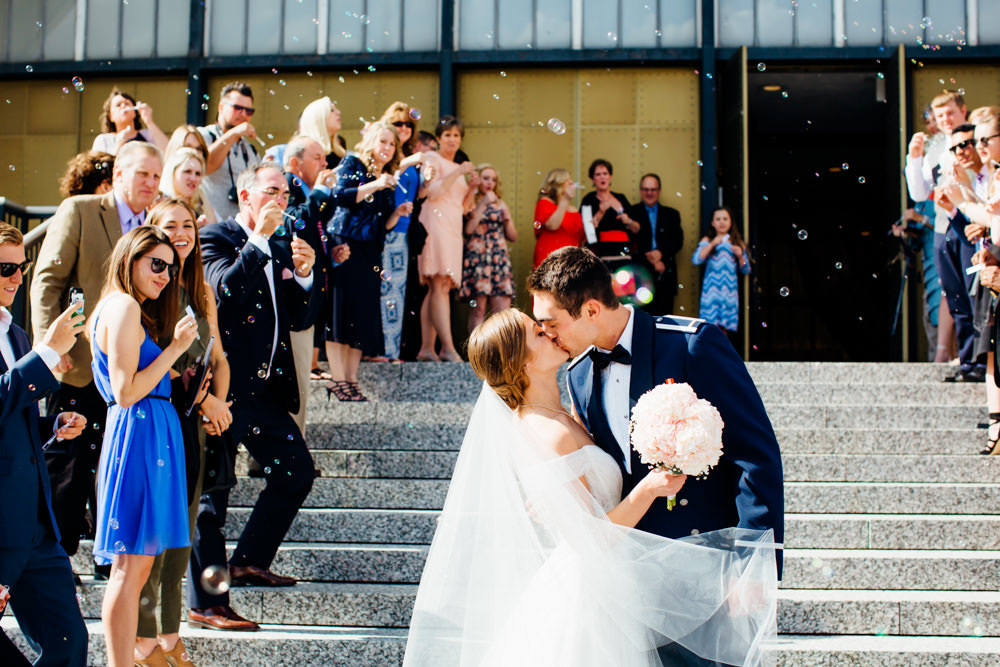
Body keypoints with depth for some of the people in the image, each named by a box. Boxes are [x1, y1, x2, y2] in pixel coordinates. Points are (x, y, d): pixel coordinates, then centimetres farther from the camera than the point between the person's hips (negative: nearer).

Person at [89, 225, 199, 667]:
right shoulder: (125, 306, -10)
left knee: (138, 566, 11)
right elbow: (126, 391, -17)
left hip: (149, 435, 10)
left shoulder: (124, 308, 21)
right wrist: (175, 348, -12)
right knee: (129, 567, -7)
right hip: (140, 435, -10)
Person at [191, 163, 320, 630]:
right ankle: (205, 605, 0)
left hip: (267, 390, 8)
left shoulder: (279, 252, 19)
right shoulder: (216, 238, -3)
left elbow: (301, 320, 15)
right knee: (212, 491, -4)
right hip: (225, 388, -8)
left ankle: (249, 560, 26)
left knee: (297, 472, 9)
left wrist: (303, 275, -1)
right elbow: (225, 289, -23)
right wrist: (259, 239, -19)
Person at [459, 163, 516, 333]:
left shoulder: (500, 204, 20)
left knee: (503, 309, -5)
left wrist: (507, 219, 2)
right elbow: (468, 229, -13)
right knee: (478, 309, -9)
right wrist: (482, 204, -8)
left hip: (500, 260, 5)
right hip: (477, 258, -5)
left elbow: (513, 237, 20)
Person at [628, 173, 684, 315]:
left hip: (665, 276, 2)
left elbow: (678, 241, 6)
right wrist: (651, 262, -11)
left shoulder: (671, 214, 18)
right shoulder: (632, 213, 8)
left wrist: (661, 252, -13)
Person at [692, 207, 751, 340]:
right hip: (711, 291, -2)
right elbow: (696, 260, -8)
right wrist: (712, 244, -14)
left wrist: (740, 256, -5)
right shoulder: (707, 241, 9)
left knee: (727, 331, -2)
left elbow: (746, 270, 13)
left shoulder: (738, 243, 13)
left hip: (730, 292, 2)